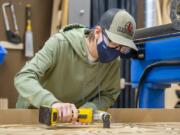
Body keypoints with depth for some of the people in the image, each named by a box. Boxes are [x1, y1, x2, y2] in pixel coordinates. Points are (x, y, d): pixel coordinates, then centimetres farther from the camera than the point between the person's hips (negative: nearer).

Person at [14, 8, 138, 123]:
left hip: (73, 119, 2)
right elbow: (23, 78, -32)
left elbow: (109, 94, 1)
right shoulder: (60, 44, -25)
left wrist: (89, 108, -20)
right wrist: (53, 102, -48)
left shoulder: (113, 61, -11)